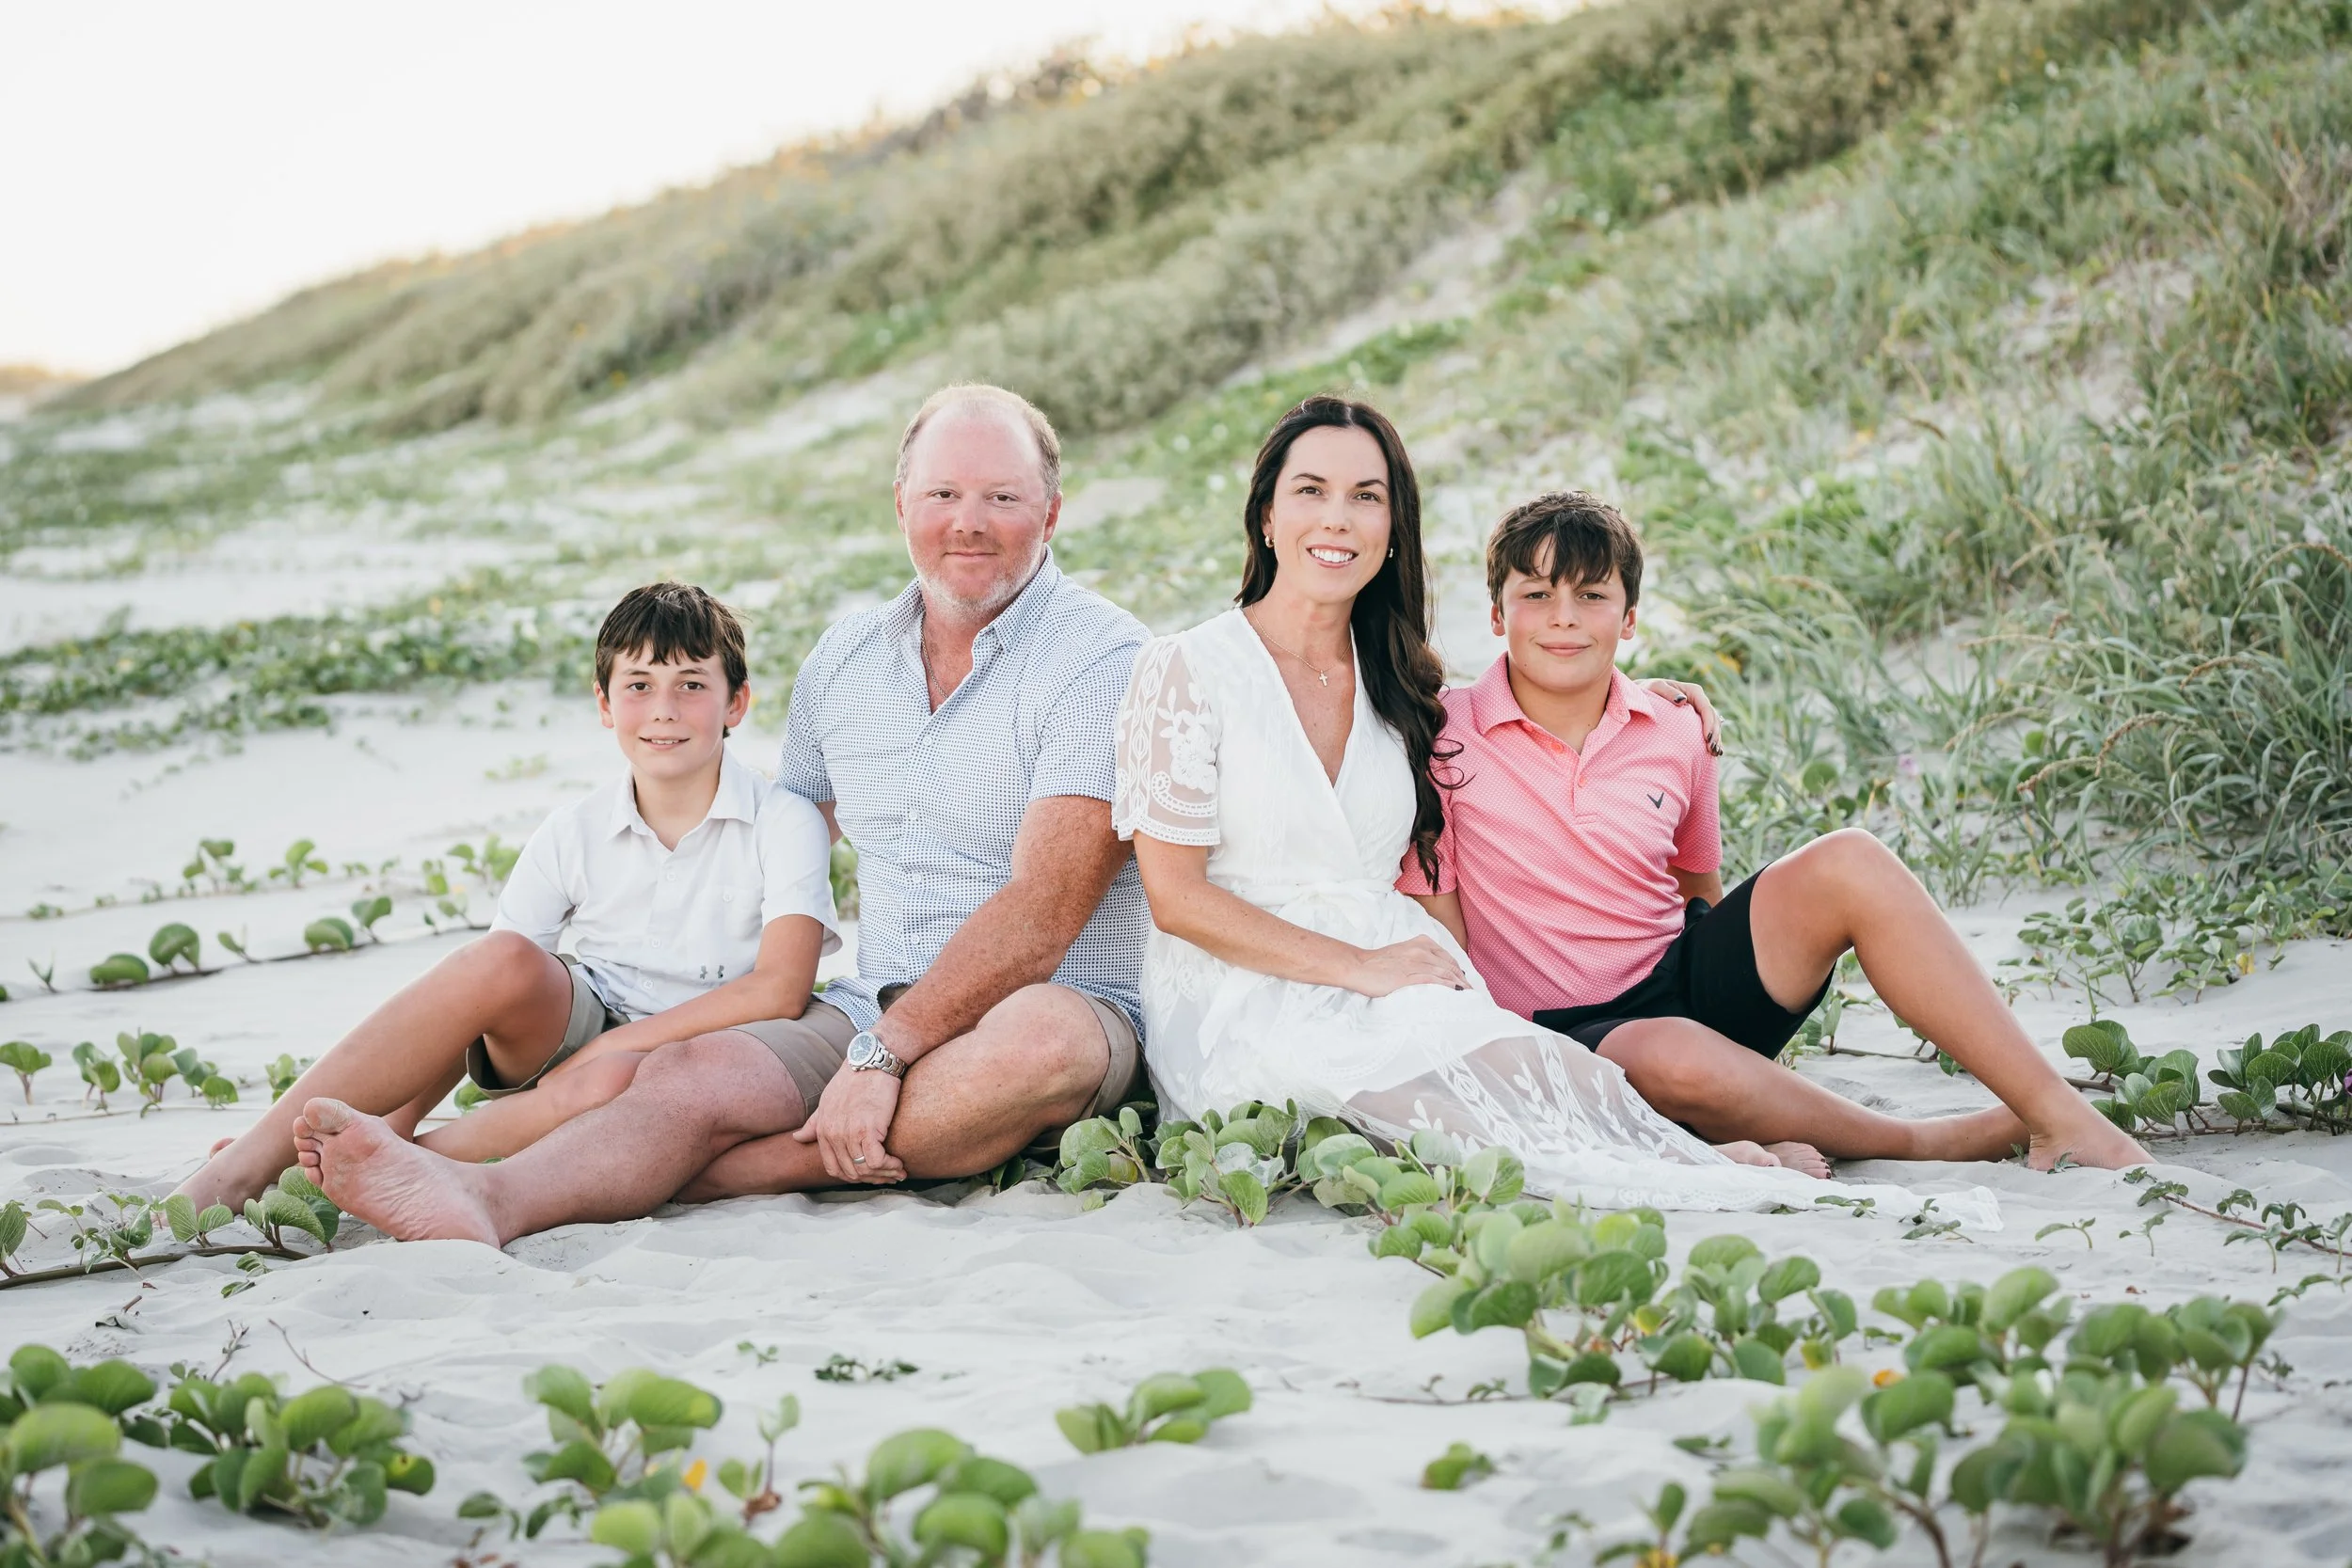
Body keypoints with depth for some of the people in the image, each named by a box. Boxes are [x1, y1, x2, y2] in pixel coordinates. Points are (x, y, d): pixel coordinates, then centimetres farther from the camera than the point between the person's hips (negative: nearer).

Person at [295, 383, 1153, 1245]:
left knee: (1042, 1038, -39)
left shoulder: (1100, 657, -8)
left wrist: (884, 1054, -26)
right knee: (697, 1070, -23)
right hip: (873, 1010, 5)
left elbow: (1041, 912, -18)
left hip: (1062, 1006, -5)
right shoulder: (843, 658, 13)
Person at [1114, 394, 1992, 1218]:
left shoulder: (1401, 690, 16)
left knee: (1549, 1068, -30)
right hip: (1243, 1008, -6)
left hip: (1392, 981, 6)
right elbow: (1176, 895, -6)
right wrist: (1359, 967, -15)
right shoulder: (1187, 670, -1)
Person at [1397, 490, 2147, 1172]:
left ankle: (2058, 1115, -20)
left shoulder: (1675, 738, 4)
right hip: (1565, 1032, -4)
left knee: (1848, 863, -20)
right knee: (1675, 1059, -41)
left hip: (1682, 978, 5)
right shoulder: (1443, 739, -8)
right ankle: (1926, 1142, -17)